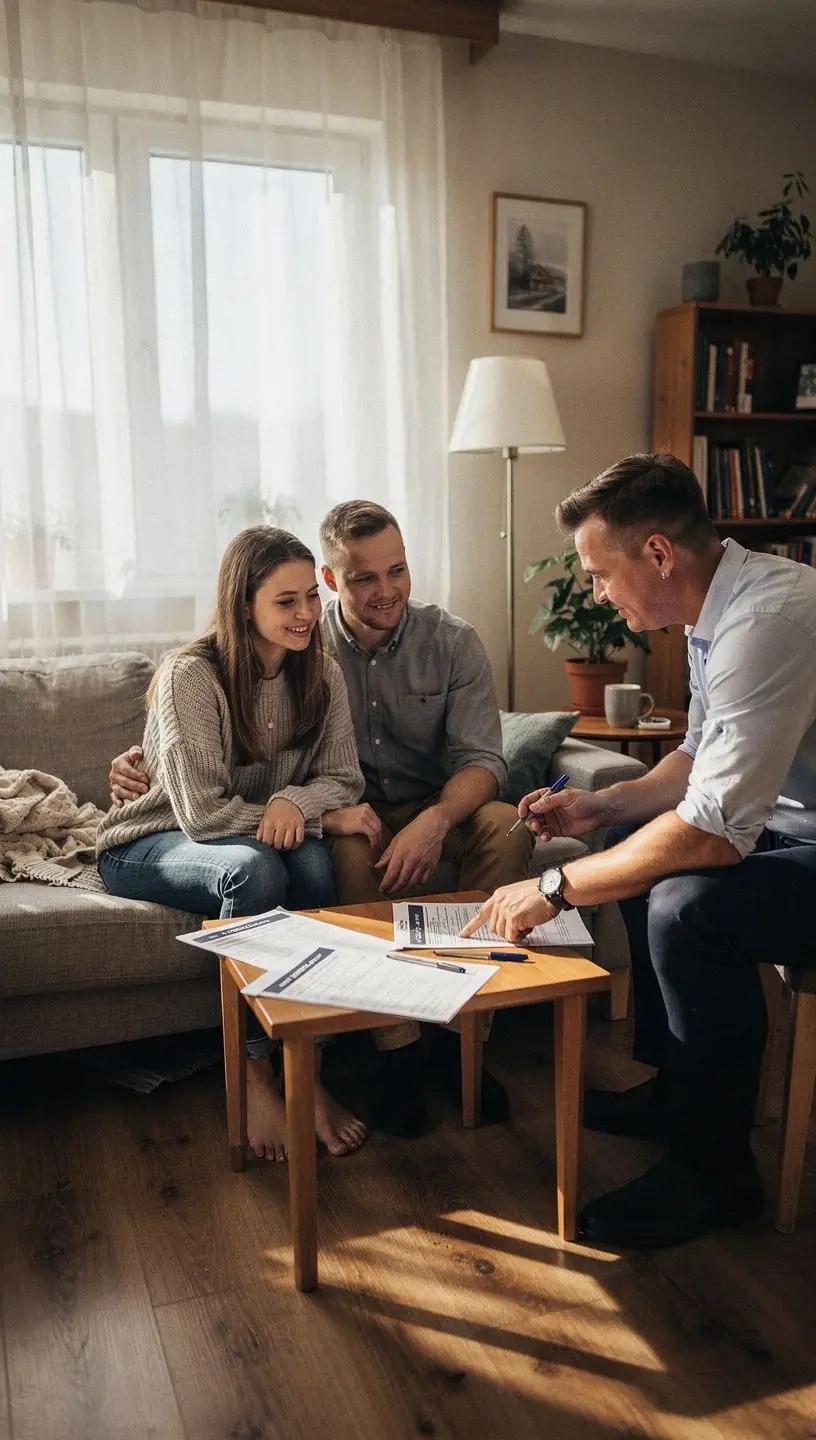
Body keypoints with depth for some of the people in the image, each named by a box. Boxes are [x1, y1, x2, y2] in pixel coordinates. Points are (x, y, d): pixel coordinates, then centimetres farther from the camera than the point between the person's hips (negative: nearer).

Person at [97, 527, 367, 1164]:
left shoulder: (322, 674, -4)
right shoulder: (190, 675, -22)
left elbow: (343, 778, -5)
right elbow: (203, 814, -23)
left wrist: (297, 803, -26)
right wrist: (284, 818, -18)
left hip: (278, 838, 4)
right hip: (151, 846, -4)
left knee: (313, 863, -30)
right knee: (255, 869, -36)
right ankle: (255, 1075, -21)